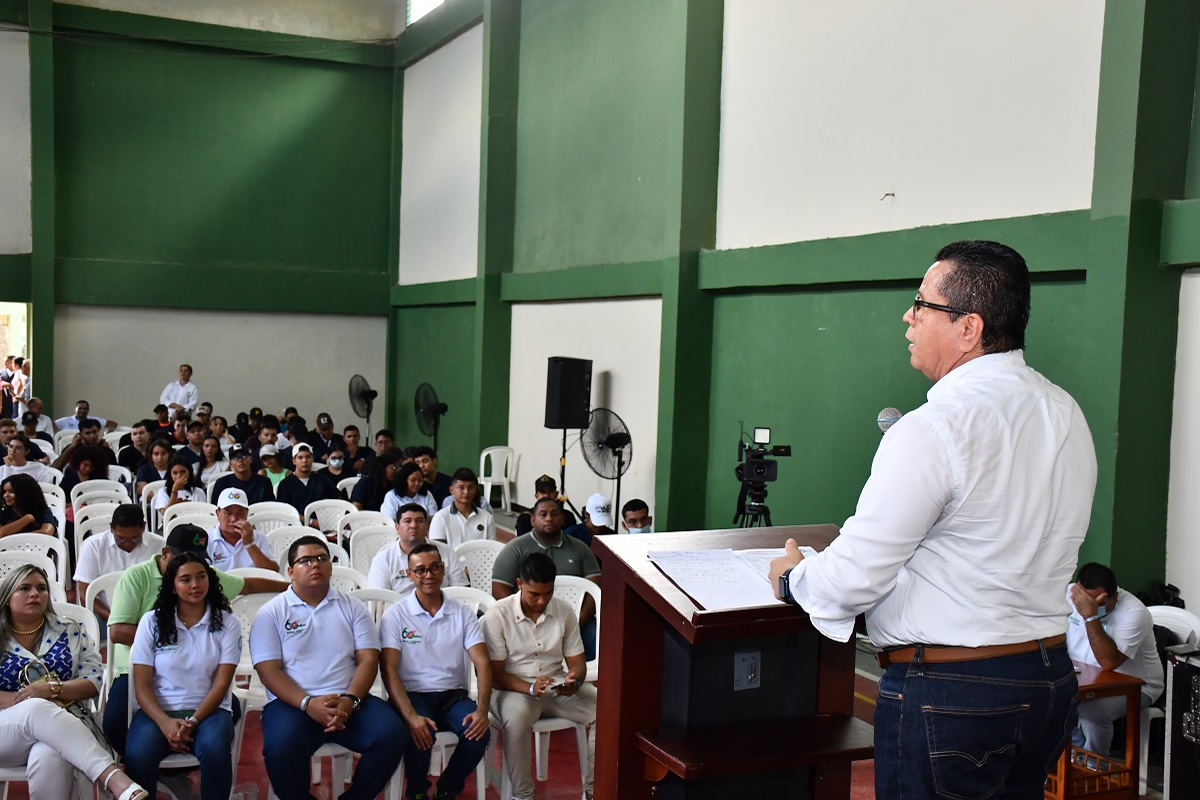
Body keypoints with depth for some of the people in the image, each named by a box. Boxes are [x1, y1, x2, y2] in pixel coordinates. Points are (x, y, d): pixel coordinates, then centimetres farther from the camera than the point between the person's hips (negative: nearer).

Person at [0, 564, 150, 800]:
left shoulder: (70, 631, 14)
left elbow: (94, 681, 4)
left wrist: (52, 689, -14)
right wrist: (32, 701, -14)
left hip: (64, 724, 1)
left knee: (48, 758, -39)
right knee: (38, 709, -39)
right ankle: (116, 779, -54)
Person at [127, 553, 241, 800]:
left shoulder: (227, 622, 2)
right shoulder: (152, 621, 4)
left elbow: (221, 682, -3)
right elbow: (142, 685, 0)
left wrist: (193, 722, -18)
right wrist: (165, 723, -17)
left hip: (209, 710, -1)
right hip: (159, 711, 1)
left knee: (214, 749, -35)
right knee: (138, 756, -32)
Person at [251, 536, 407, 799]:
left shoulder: (352, 607, 13)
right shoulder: (271, 613, 7)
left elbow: (368, 661, 5)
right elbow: (269, 671, -2)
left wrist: (349, 701, -14)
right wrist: (308, 703, -18)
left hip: (349, 701, 2)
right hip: (293, 703, -2)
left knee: (392, 734, -25)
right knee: (281, 748, -35)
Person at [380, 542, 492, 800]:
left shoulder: (462, 614, 7)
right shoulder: (395, 615, 0)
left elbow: (483, 663, -1)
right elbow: (389, 670, -9)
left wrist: (482, 709, -19)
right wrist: (411, 716, -24)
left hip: (454, 696, 2)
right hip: (413, 695, -2)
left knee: (478, 732, -27)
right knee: (419, 734, -33)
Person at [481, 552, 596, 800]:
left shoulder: (564, 612, 0)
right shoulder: (498, 615, -12)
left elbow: (577, 662, 5)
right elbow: (495, 674, -11)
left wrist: (574, 680, -20)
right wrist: (530, 688, -28)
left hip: (558, 688, 4)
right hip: (515, 689, -4)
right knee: (517, 719, -38)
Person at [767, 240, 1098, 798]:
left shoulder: (934, 428, -21)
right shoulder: (1067, 415, 5)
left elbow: (853, 578, -19)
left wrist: (792, 578, 1)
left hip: (946, 693, -8)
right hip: (1050, 674, 8)